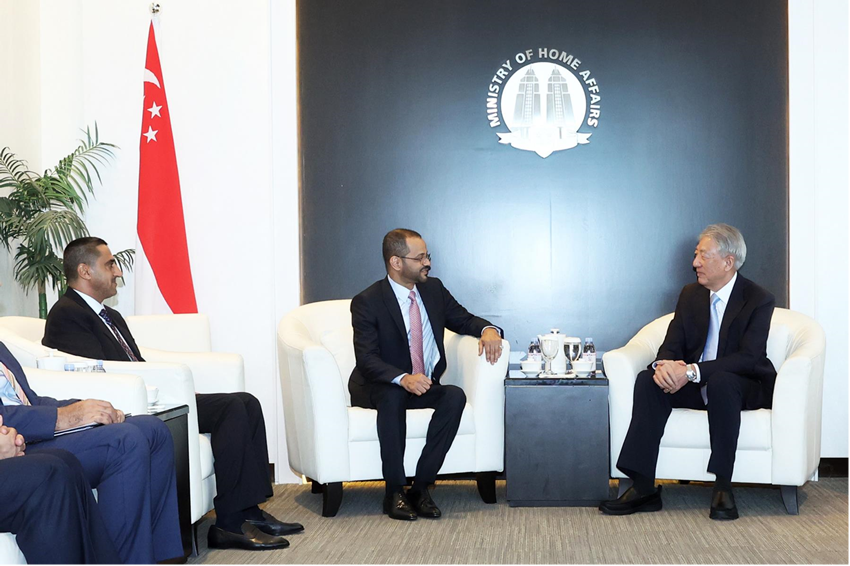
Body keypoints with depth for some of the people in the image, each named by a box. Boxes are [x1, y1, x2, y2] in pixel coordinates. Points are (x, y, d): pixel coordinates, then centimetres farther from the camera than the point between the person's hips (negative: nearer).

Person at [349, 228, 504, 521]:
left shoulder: (434, 289, 7)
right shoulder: (367, 302, -11)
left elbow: (463, 319, 17)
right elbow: (367, 359, -19)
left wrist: (487, 329, -9)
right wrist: (403, 378, -38)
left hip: (425, 386, 5)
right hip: (379, 388, -4)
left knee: (455, 396, -27)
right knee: (393, 397, -38)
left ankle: (421, 487, -25)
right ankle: (394, 491, -29)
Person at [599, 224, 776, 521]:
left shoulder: (759, 300, -10)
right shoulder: (690, 294, 8)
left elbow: (748, 357, -21)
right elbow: (672, 345, 4)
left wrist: (693, 371, -31)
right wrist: (664, 365, -23)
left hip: (744, 387, -5)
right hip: (694, 386, 5)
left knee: (721, 381, -39)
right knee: (647, 380, -22)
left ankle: (722, 486, -32)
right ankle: (643, 487, -28)